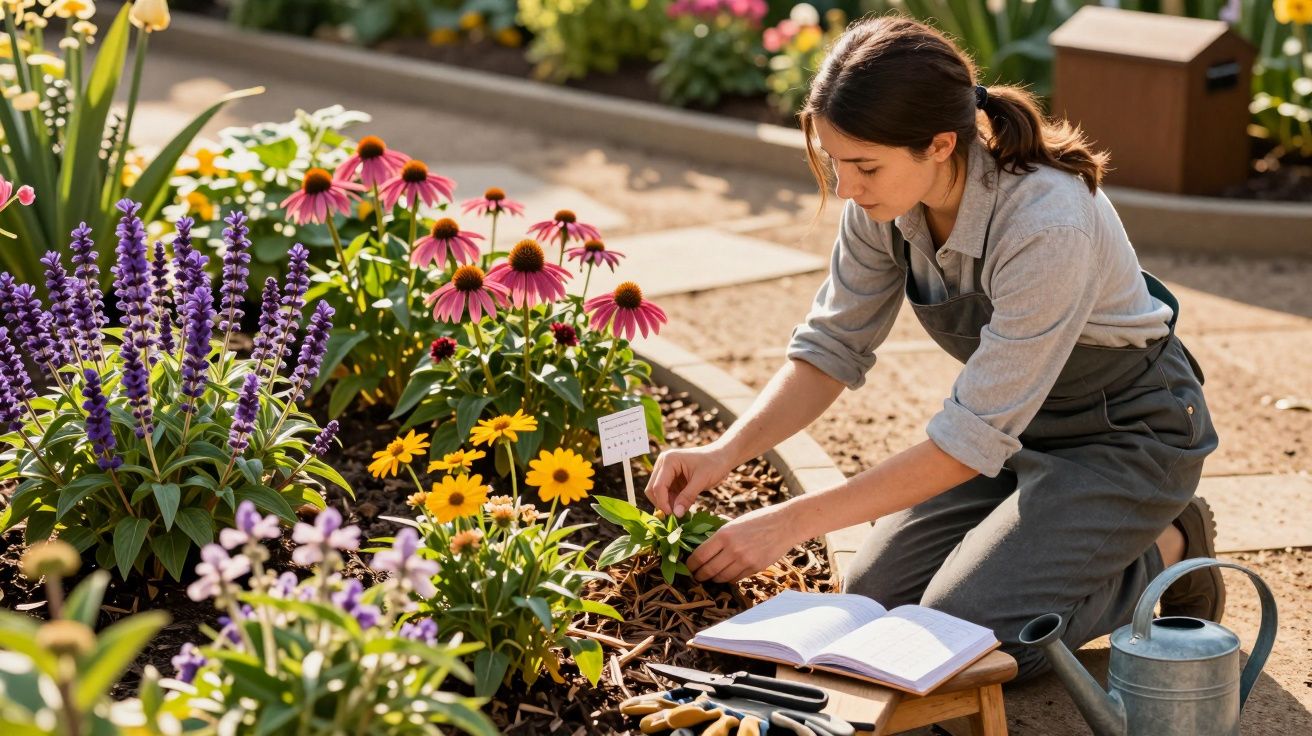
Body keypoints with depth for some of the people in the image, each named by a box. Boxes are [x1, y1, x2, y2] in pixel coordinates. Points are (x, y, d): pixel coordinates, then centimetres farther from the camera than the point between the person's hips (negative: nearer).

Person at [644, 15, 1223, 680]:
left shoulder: (1046, 224, -36)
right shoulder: (886, 200, -15)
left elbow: (973, 437, -32)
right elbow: (834, 347, -4)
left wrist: (792, 523, -31)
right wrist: (727, 452, -21)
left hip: (1125, 432, -7)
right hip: (1017, 424, 7)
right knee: (873, 601, -4)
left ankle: (1165, 549, 3)